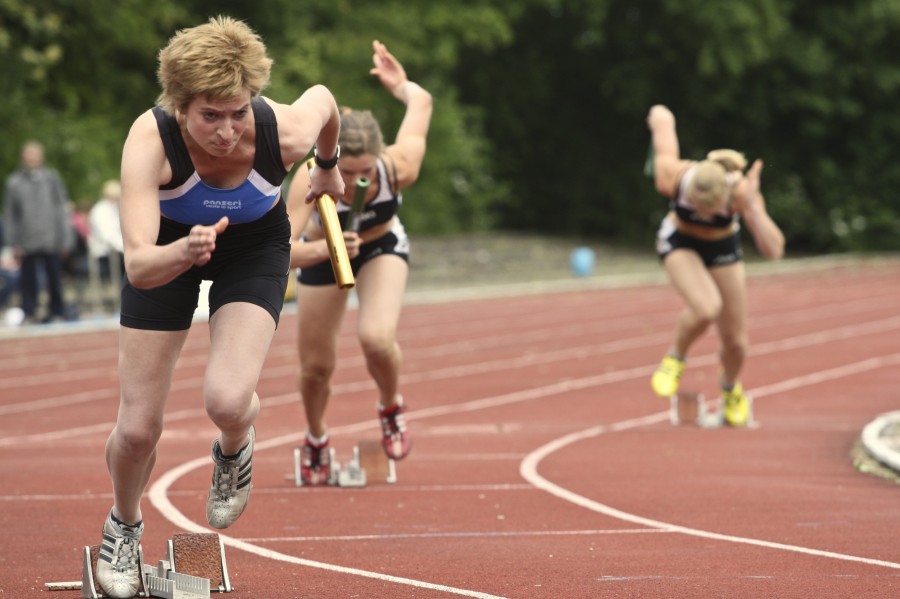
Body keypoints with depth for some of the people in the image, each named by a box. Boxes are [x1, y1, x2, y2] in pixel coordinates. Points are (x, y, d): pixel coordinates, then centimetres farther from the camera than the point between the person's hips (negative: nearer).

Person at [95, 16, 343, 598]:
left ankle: (234, 450, 14)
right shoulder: (150, 140, -39)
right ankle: (123, 527, 35)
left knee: (227, 402, -25)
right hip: (168, 246, 0)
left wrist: (329, 168, 11)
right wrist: (184, 252, -67)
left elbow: (323, 97, -8)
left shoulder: (285, 131, -35)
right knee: (137, 428, 1)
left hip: (256, 246, 0)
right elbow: (138, 266, -45)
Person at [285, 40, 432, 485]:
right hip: (323, 255, 0)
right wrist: (321, 248, -64)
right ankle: (316, 440, 43)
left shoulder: (399, 168, -37)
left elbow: (421, 103, -18)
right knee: (316, 367, 8)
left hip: (381, 248, 0)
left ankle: (391, 408, 8)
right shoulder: (310, 180, -41)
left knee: (376, 338, -27)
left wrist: (399, 84, 3)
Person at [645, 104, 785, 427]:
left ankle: (730, 388, 43)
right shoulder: (673, 178, -37)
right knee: (706, 308, -32)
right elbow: (661, 116, -20)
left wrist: (752, 206, -57)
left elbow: (773, 251, -46)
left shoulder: (741, 192, -38)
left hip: (723, 247, 1)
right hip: (680, 242, -1)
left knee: (735, 340, 8)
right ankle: (675, 360, -1)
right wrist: (660, 117, 4)